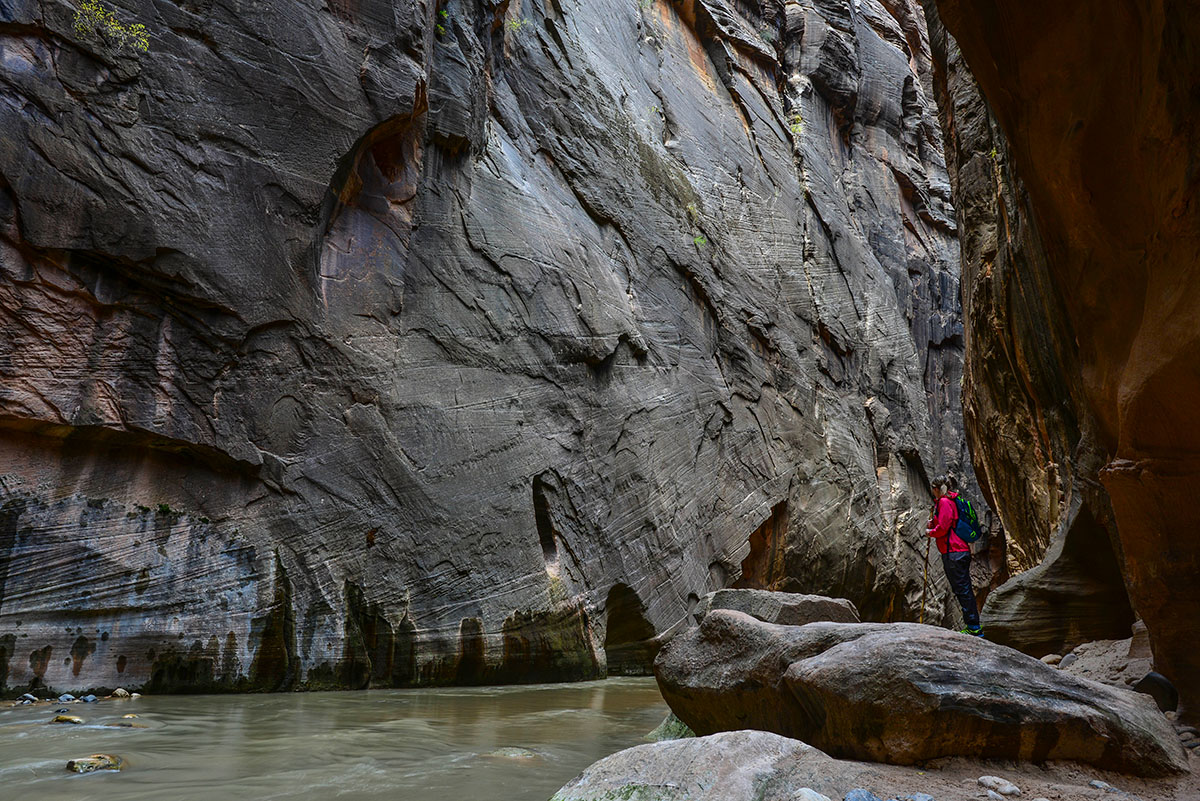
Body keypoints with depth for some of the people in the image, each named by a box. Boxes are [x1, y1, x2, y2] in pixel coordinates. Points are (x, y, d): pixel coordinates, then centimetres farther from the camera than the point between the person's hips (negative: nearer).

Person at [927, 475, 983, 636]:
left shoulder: (944, 502, -10)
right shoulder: (951, 501, 19)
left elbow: (943, 528, -16)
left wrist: (930, 532, 1)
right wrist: (933, 525, 13)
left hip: (953, 553, -10)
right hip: (961, 551, 10)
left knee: (962, 589, -7)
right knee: (964, 589, 12)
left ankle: (974, 627, -4)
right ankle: (973, 627, 17)